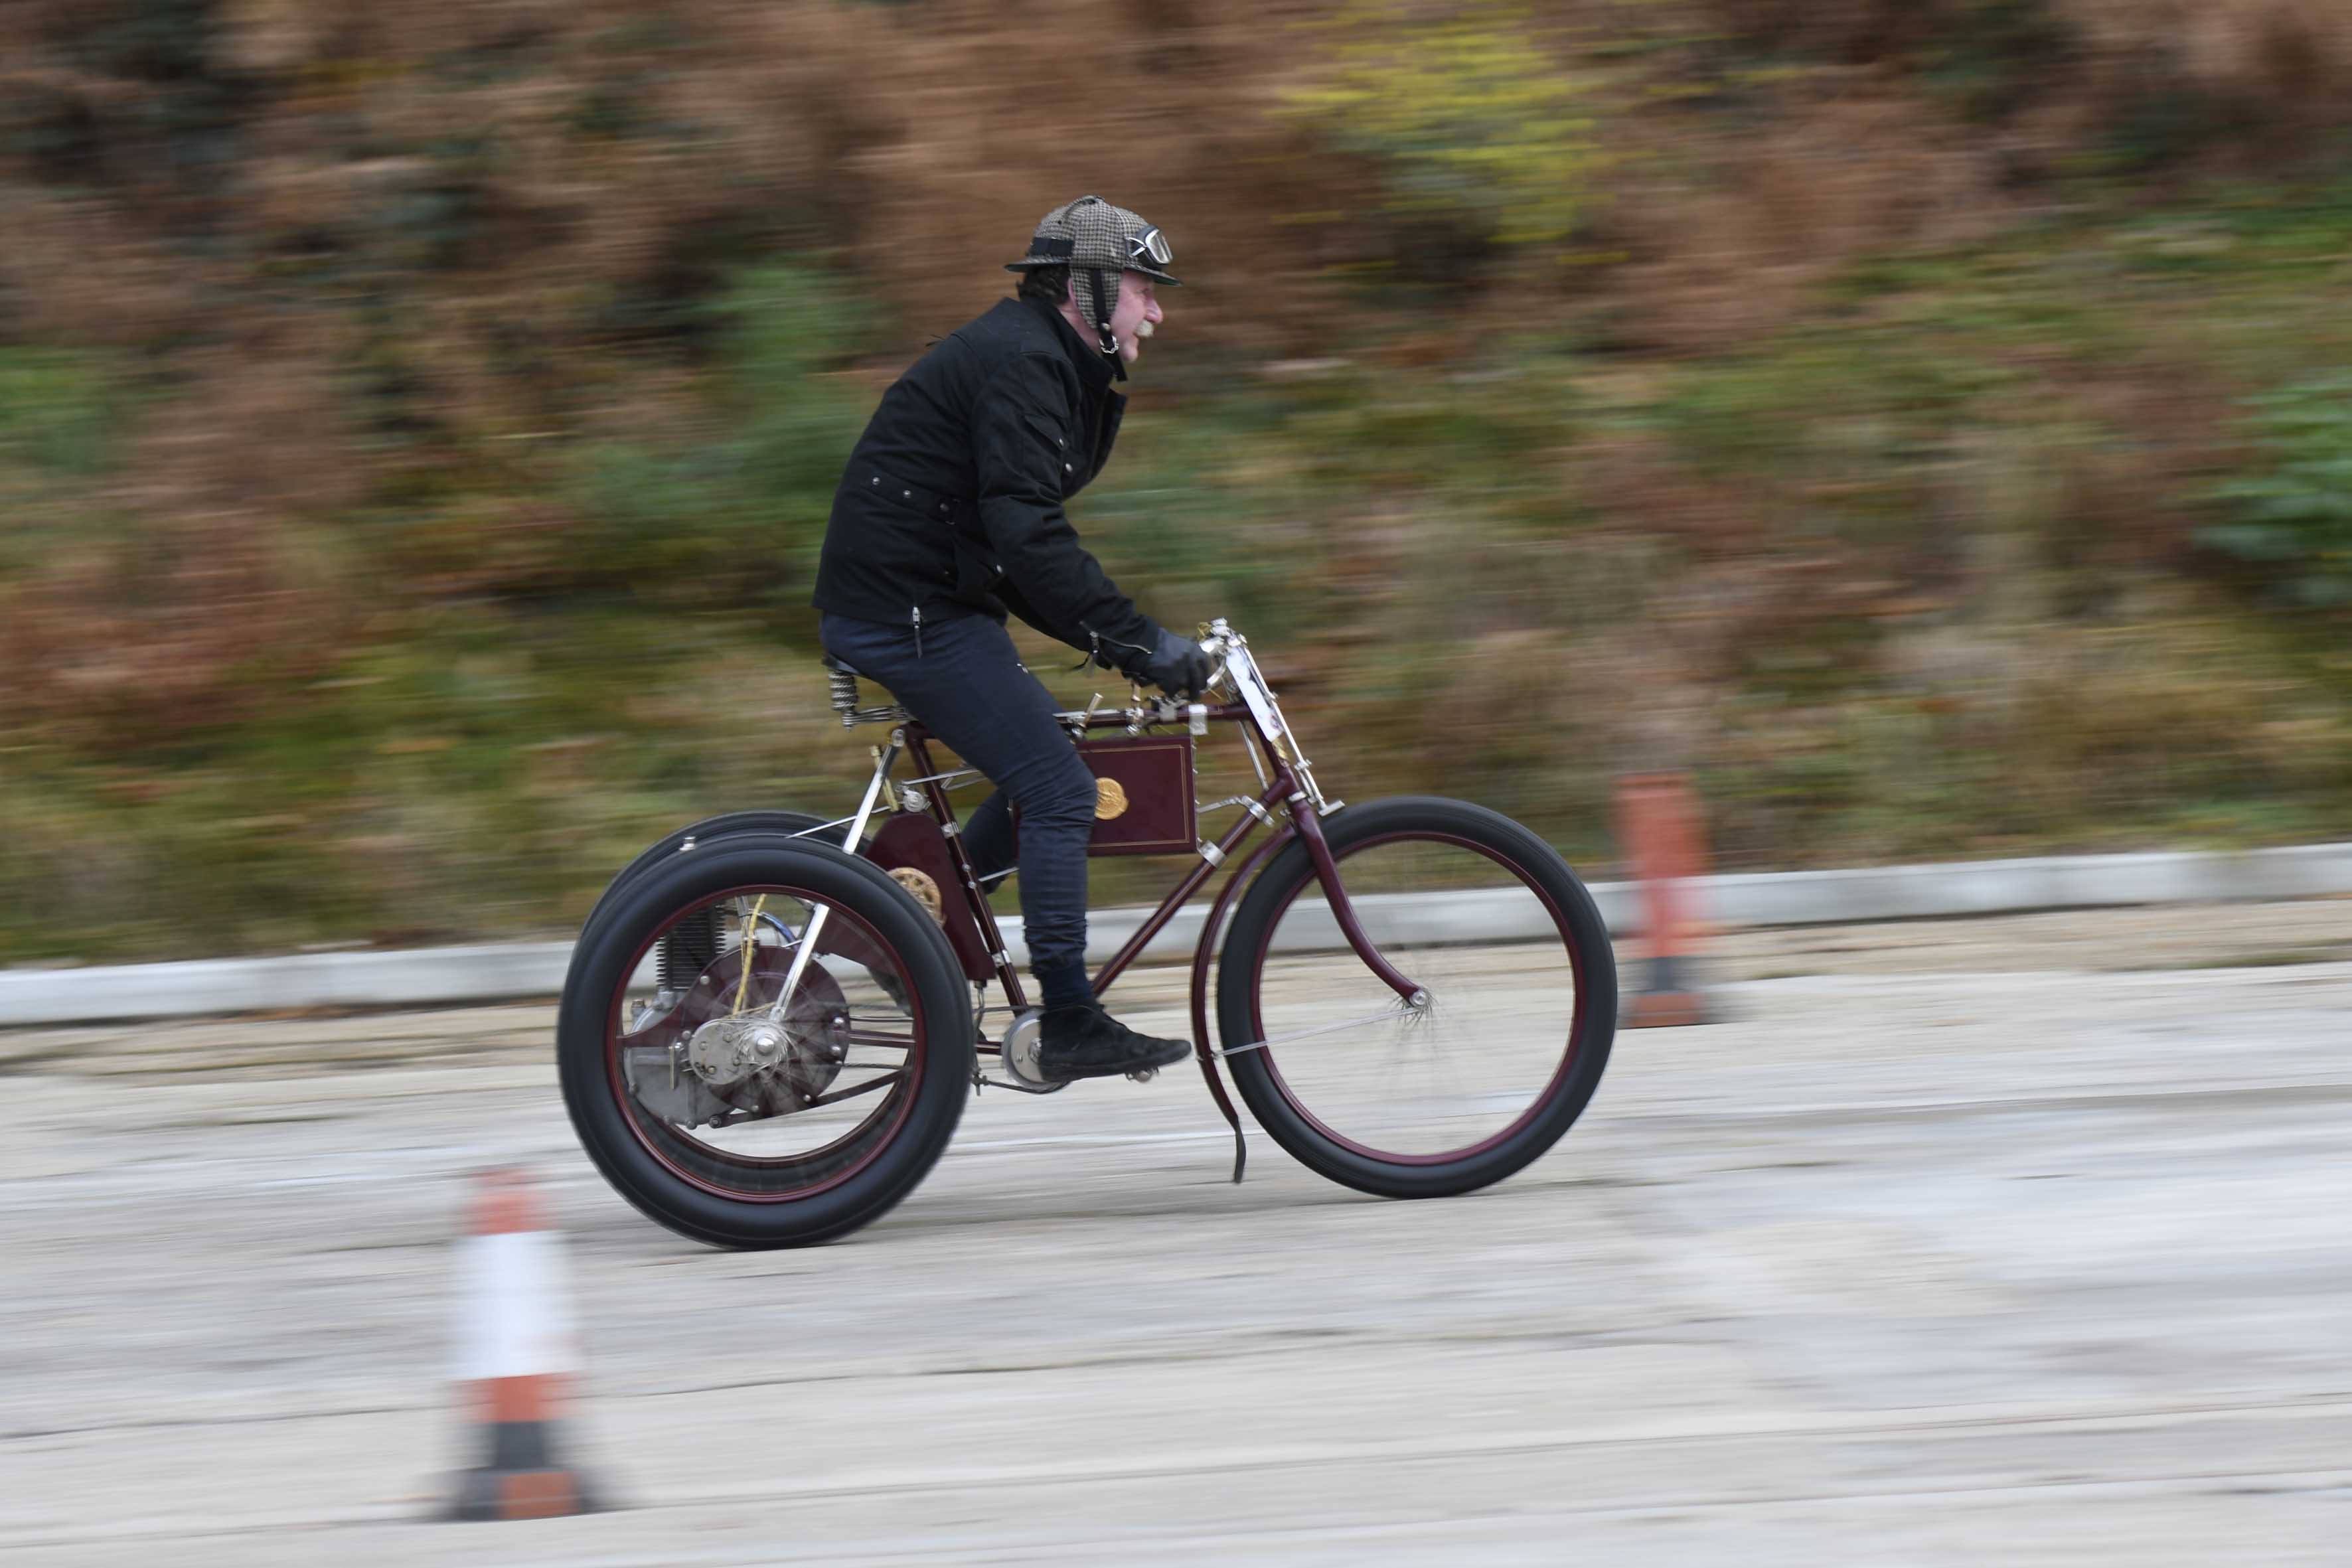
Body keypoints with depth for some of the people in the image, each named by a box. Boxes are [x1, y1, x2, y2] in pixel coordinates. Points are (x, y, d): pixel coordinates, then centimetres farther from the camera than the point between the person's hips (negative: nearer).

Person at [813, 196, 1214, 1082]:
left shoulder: (1043, 363, 18)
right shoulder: (1019, 361, -15)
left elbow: (1018, 548, 21)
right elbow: (1027, 531, -26)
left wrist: (1112, 642, 13)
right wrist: (1138, 641, -26)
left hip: (902, 602, 11)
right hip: (909, 612, -11)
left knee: (1040, 781, 14)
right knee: (1059, 789, -9)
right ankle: (1070, 1026, -6)